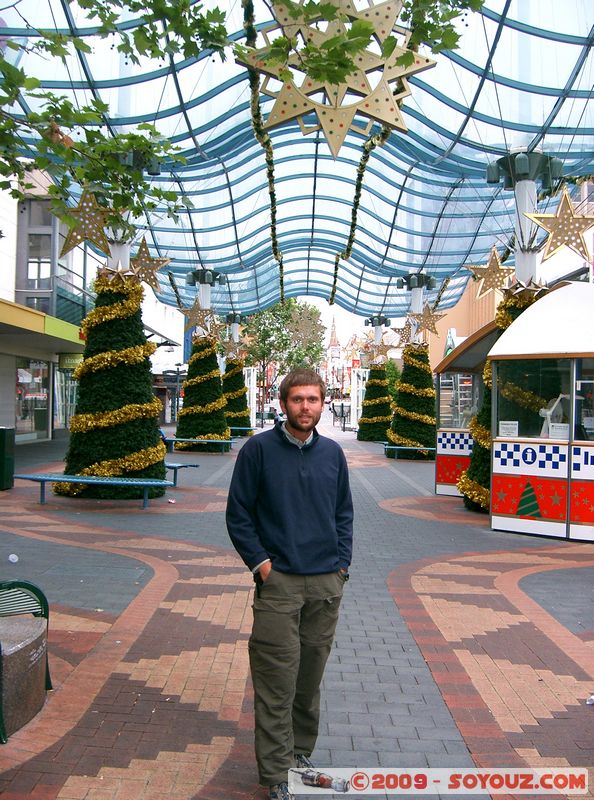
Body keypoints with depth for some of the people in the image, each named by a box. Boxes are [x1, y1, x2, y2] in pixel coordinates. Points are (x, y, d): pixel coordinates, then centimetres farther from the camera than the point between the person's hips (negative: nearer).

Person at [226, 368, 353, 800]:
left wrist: (341, 563, 5)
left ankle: (301, 752, 34)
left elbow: (344, 512, 14)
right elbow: (238, 513, -2)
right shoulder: (259, 449, -5)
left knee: (311, 675, 16)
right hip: (278, 581, -4)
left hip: (327, 584, 4)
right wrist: (260, 562, -9)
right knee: (277, 681, -1)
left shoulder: (333, 452, 7)